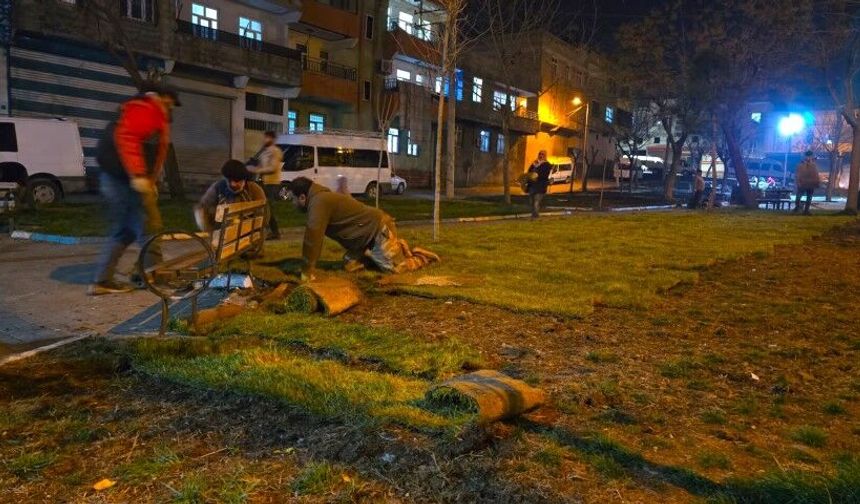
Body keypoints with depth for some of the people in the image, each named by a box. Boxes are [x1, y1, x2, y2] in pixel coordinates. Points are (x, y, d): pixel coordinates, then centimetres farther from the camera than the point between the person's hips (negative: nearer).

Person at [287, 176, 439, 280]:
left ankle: (423, 257, 13)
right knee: (349, 265, 10)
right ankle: (397, 248, 19)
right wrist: (309, 265, 16)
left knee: (394, 268, -14)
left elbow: (313, 237, -28)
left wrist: (307, 271, -24)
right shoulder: (319, 199, 11)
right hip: (369, 232, 10)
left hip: (379, 230, -10)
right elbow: (316, 236, 18)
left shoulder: (318, 202, -22)